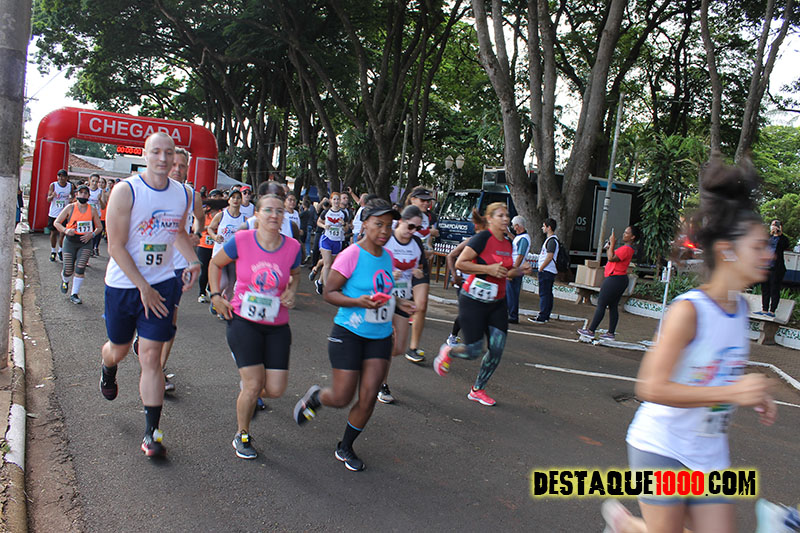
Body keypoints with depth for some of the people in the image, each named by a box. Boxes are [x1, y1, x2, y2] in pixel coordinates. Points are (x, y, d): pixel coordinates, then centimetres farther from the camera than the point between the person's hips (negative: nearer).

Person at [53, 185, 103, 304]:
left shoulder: (92, 210, 3)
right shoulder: (70, 208, -1)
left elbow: (99, 227, 11)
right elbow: (56, 222, 2)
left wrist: (92, 234, -10)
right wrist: (65, 230, -18)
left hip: (86, 242, 1)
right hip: (70, 241, -1)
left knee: (80, 268, -11)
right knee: (69, 270, 2)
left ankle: (74, 294, 4)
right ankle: (65, 280, 39)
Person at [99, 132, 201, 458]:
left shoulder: (183, 194, 1)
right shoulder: (125, 191, -13)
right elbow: (116, 247, -15)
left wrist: (192, 261, 3)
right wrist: (144, 288, -17)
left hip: (162, 284, 2)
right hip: (123, 284, -1)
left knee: (151, 358, -2)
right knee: (119, 348, 18)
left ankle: (152, 432, 4)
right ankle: (108, 371, 56)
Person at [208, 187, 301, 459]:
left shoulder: (292, 246, -4)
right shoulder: (241, 240, -10)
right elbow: (215, 264, 8)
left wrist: (291, 291, -1)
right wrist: (216, 295, 0)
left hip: (277, 326, 3)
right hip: (244, 321, -3)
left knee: (275, 390, -1)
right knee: (254, 385, -6)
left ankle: (249, 393, 37)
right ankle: (242, 436, 21)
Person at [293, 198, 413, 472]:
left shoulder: (387, 257, 7)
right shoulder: (351, 255, -13)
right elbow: (328, 293, -12)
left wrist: (397, 303, 4)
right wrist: (358, 302, -27)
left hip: (380, 336, 6)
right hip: (349, 334, -5)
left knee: (368, 400, 3)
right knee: (341, 398, -1)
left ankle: (345, 448, 26)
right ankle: (314, 397, 34)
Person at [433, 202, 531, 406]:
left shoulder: (508, 243, 10)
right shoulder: (482, 238, -13)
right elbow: (460, 263, -16)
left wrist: (519, 271, 4)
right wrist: (489, 268, -22)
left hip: (497, 303, 7)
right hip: (474, 301, -7)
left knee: (497, 349, 1)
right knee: (474, 351, -4)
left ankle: (477, 390, 19)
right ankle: (448, 351, 30)